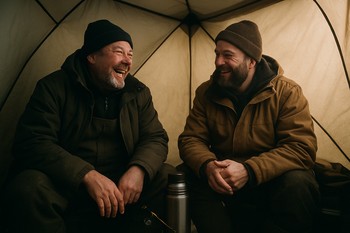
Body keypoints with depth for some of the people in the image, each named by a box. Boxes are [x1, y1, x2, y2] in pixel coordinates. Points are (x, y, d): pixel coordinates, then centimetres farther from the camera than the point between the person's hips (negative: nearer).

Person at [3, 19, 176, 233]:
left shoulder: (139, 93, 3)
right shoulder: (54, 87, -7)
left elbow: (155, 138, 1)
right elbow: (33, 142, -16)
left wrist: (139, 169, -23)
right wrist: (87, 175, -30)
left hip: (123, 183, 3)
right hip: (66, 186, -2)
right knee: (28, 187, -32)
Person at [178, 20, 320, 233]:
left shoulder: (287, 92, -12)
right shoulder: (206, 92, -3)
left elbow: (301, 147, -19)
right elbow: (191, 139, -5)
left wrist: (249, 170, -33)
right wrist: (208, 165, -29)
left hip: (271, 182, -2)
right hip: (224, 186, 3)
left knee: (297, 184, -33)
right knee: (188, 177, -23)